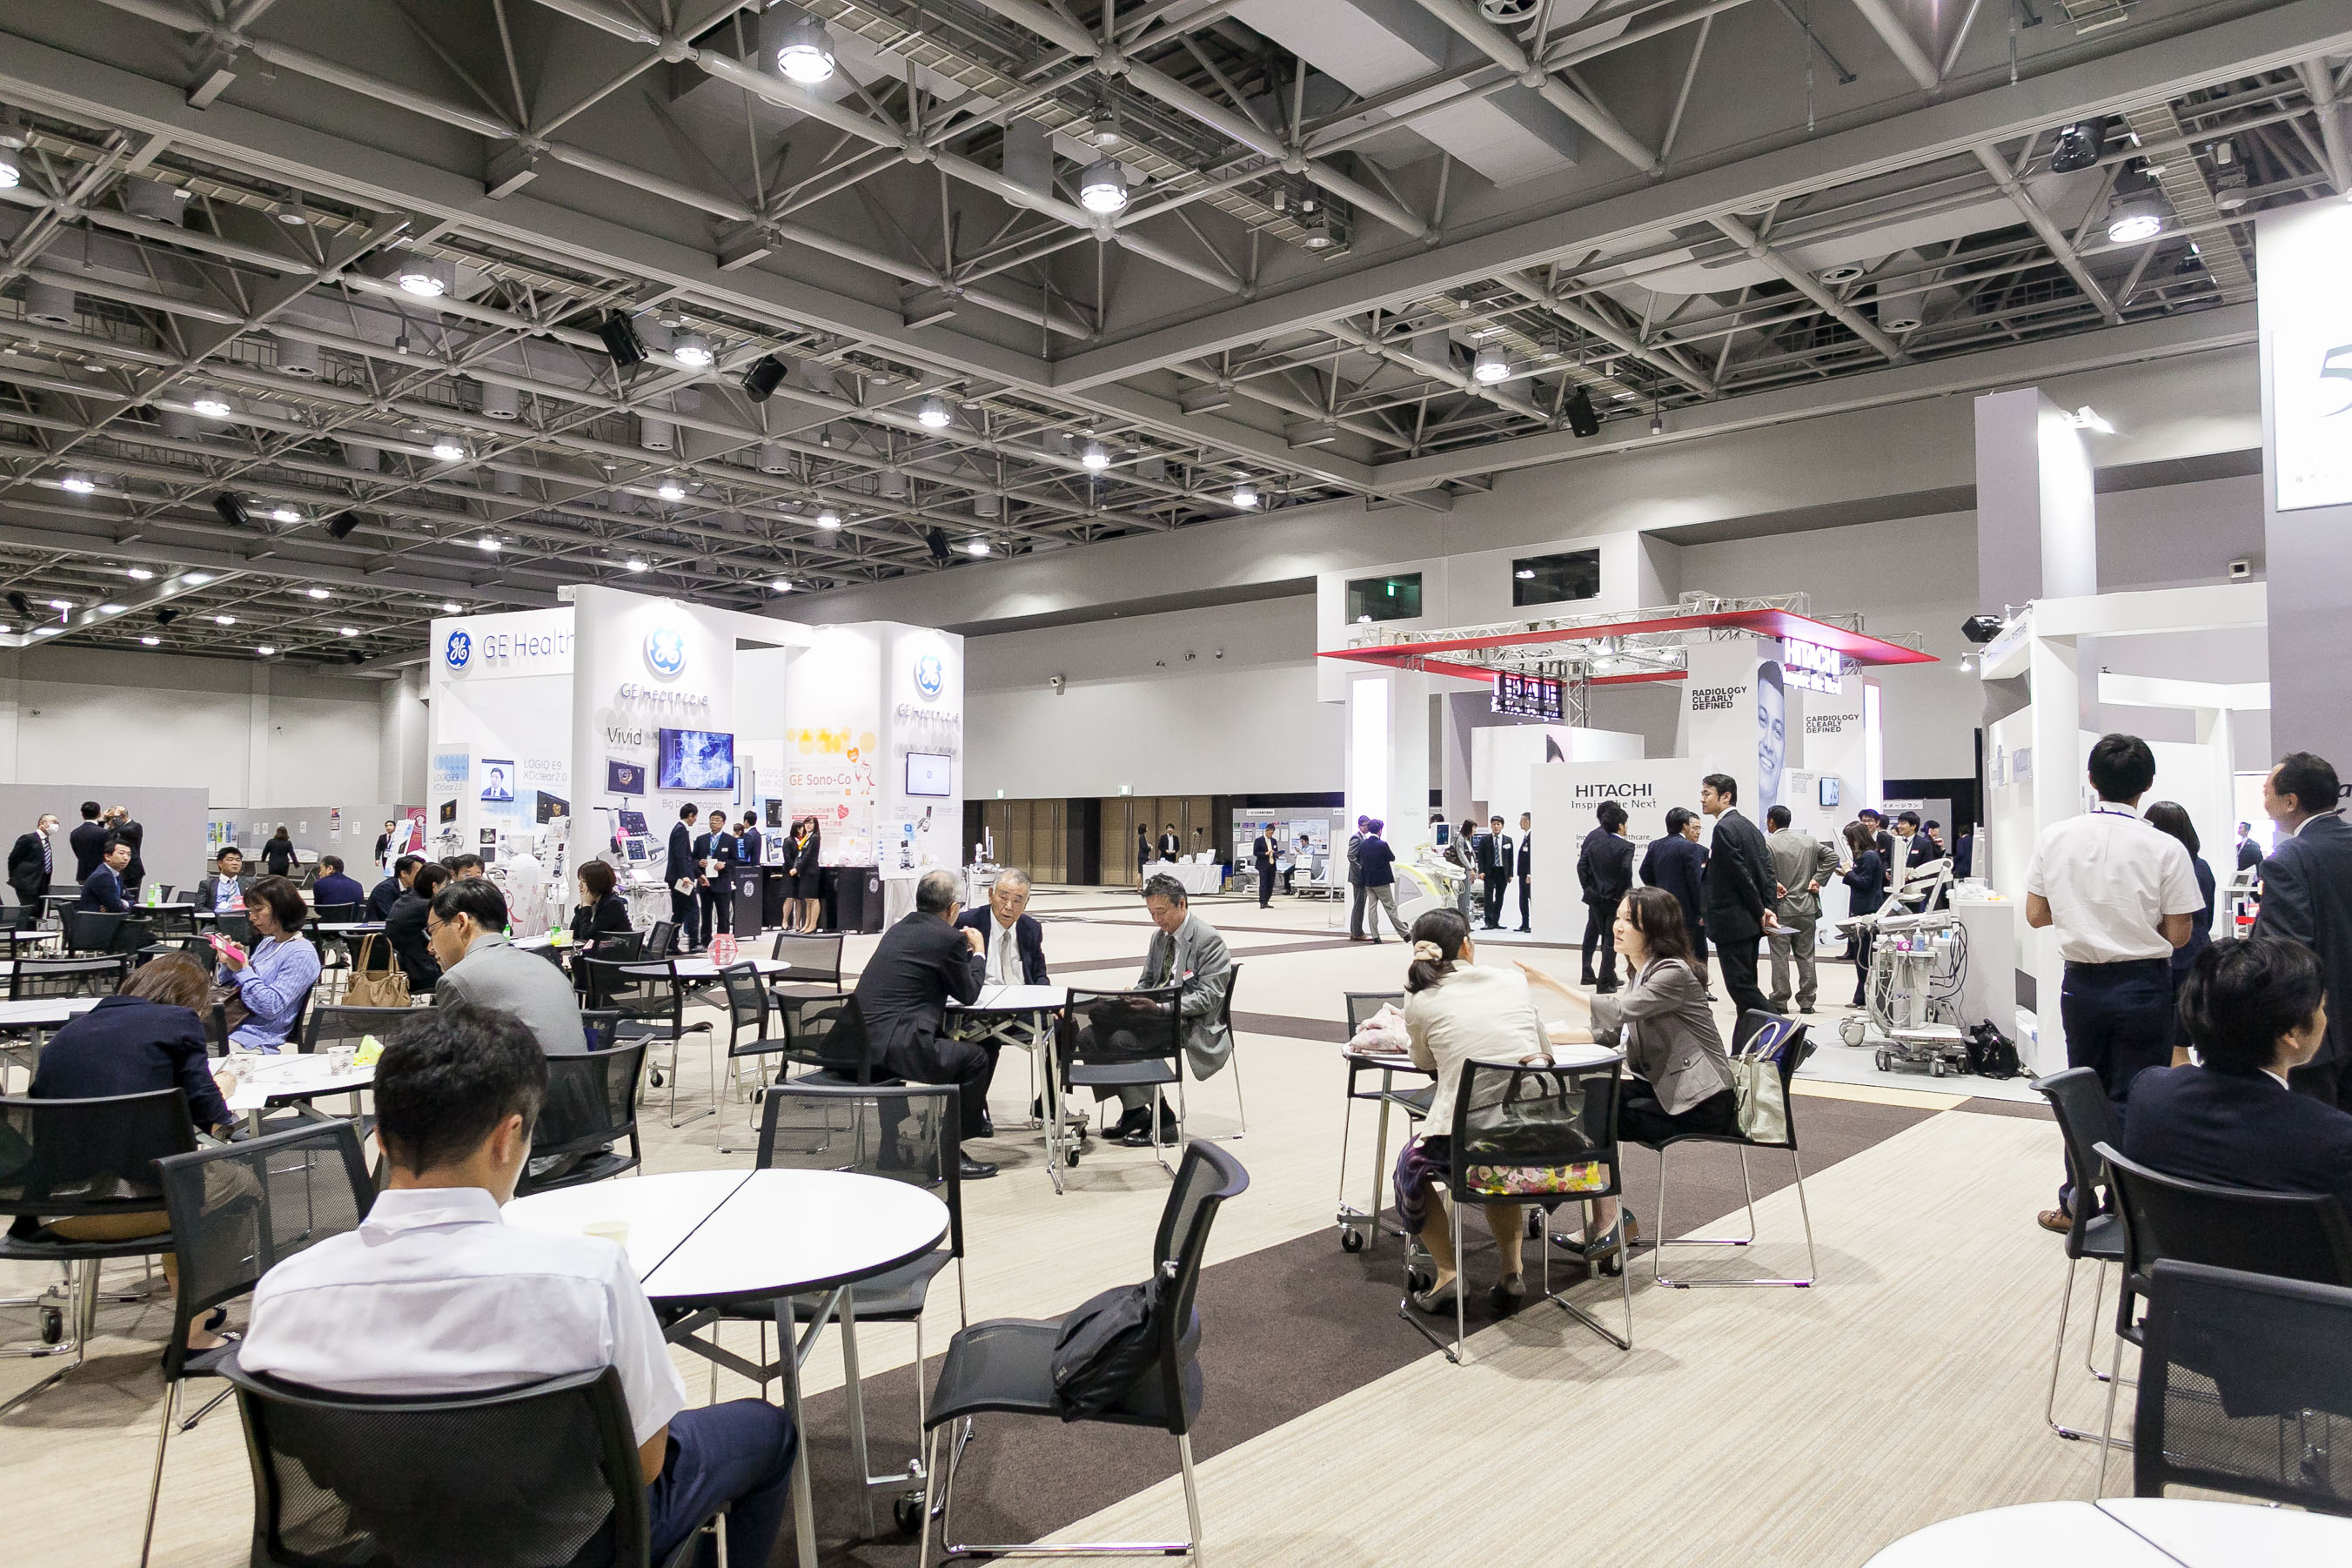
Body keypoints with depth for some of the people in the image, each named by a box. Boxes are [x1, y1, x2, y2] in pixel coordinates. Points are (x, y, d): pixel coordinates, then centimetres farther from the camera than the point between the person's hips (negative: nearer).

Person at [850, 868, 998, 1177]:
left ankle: (971, 1120, 42)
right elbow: (968, 994, 4)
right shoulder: (948, 938, -9)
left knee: (952, 1044, 28)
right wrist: (978, 951, 19)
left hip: (862, 1041, 9)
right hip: (896, 1046, -9)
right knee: (977, 1058, 6)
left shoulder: (899, 929, 16)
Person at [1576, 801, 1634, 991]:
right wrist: (1625, 893, -12)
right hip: (1615, 899, -5)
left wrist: (1588, 887, 8)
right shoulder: (1626, 847, -13)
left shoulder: (1594, 842, 3)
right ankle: (1606, 981, 4)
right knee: (1611, 940, 3)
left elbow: (1582, 865, 1)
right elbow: (1626, 871, -25)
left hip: (1595, 896, 5)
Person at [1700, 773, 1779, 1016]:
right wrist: (1767, 910, 7)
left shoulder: (1724, 828, -15)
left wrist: (1760, 912, -9)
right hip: (1751, 923, 10)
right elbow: (1767, 870, 13)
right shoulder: (1749, 826, 15)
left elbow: (1741, 875, -18)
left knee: (1740, 985, -6)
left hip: (1732, 923, -10)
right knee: (1746, 985, 12)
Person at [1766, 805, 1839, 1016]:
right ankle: (1807, 1001, 12)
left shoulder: (1767, 844, -10)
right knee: (1805, 955, 10)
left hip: (1780, 909, -4)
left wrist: (1774, 887, -8)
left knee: (1780, 956, 2)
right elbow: (1832, 856, 4)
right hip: (1807, 907, 4)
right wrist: (1818, 880, 3)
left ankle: (1780, 1002, 4)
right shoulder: (1809, 841, 7)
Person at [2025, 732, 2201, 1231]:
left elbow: (2035, 915, 1)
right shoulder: (2165, 849, -13)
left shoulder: (2054, 838, -5)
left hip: (2081, 982, 3)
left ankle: (2075, 1204, 24)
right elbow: (2178, 934, -8)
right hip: (2144, 986, -3)